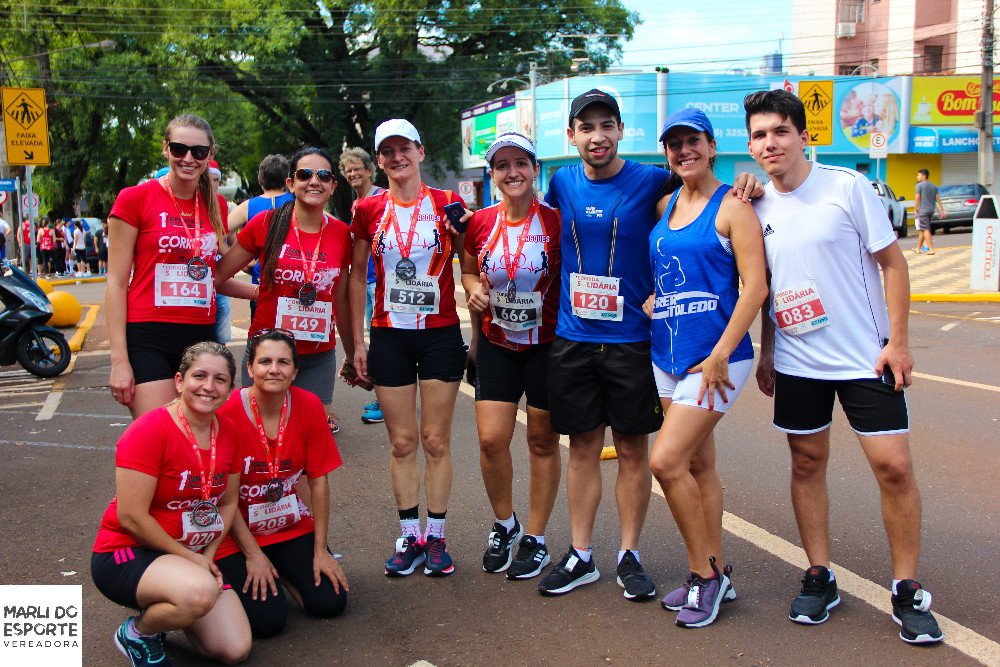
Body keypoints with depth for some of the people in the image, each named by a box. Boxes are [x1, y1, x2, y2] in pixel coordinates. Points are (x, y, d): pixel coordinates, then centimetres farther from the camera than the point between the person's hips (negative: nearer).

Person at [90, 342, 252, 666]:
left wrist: (207, 556, -5)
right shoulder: (150, 431, -20)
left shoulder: (229, 432, 1)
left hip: (195, 557, 7)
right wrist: (189, 557, -15)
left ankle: (159, 609, 20)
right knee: (200, 592, -37)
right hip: (127, 554, -7)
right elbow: (131, 517, -21)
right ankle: (137, 633, -3)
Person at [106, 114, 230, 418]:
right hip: (147, 338, -5)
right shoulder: (135, 198, -2)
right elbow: (116, 282, -4)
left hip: (201, 336, 5)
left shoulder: (216, 205, 11)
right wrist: (119, 360, -10)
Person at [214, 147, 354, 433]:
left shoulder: (341, 234, 3)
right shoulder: (265, 224, -4)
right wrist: (259, 292, -1)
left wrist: (352, 353, 19)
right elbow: (217, 276, 4)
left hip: (318, 359, 2)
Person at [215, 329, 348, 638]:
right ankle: (234, 577, 13)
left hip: (291, 527, 4)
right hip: (236, 533, -4)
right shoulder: (227, 412, -20)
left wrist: (320, 551, -5)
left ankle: (280, 573, 18)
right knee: (267, 620, -17)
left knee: (330, 602, -10)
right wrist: (253, 555, -13)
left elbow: (318, 481, -6)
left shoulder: (309, 406, -11)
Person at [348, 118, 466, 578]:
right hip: (389, 337, 1)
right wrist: (358, 341, 6)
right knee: (402, 442, 6)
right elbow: (357, 277, 9)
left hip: (441, 334, -1)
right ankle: (409, 537, 17)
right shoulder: (369, 210, 4)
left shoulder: (447, 205, -1)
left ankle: (435, 536, 16)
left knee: (436, 441, 4)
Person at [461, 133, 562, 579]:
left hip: (547, 344, -2)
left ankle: (535, 539, 23)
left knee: (543, 442, 7)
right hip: (497, 345, 3)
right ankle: (505, 525, 25)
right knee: (491, 440, -2)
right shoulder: (480, 223, -1)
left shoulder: (556, 222, -10)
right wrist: (475, 289, -6)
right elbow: (469, 271, 16)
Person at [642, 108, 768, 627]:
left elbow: (755, 287, -14)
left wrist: (719, 356, -18)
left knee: (665, 460, -13)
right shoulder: (664, 205, 12)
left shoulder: (731, 206, -8)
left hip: (714, 356, -7)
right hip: (667, 352, 7)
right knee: (698, 464, 12)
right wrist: (652, 300, 9)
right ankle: (714, 574, 24)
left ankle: (704, 573, 5)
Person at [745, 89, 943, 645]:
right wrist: (766, 351, 12)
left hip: (865, 356, -3)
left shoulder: (847, 186, -7)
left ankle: (908, 589, 11)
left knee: (894, 465, -4)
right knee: (808, 463, 8)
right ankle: (820, 578, 22)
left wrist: (897, 340, -10)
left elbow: (893, 262, -4)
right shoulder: (757, 207, 4)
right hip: (797, 362, 4)